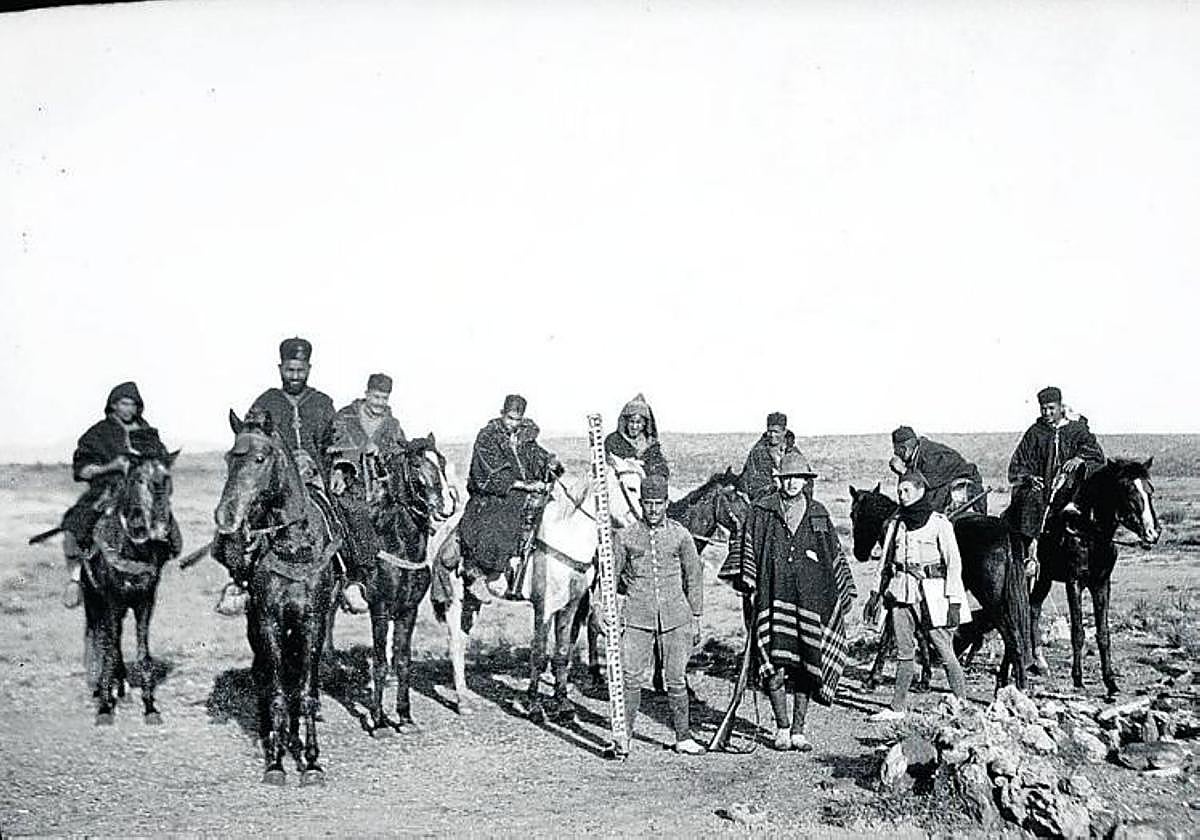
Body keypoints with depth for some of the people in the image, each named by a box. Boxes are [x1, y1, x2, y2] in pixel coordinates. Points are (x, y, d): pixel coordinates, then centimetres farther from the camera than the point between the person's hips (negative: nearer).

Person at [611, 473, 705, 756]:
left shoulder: (680, 535, 5)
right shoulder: (625, 536, 3)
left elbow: (694, 577, 11)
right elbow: (611, 577, 10)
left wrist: (696, 618, 10)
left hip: (675, 618, 1)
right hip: (637, 618, 0)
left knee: (676, 680, 5)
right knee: (632, 678, -2)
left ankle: (683, 737, 15)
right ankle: (624, 737, 6)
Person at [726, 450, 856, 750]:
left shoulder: (818, 514, 13)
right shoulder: (762, 511, 6)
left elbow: (836, 555, 19)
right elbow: (746, 546, 7)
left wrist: (845, 592, 17)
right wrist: (747, 580, -3)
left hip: (810, 599, 2)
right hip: (774, 596, -2)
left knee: (805, 667, 3)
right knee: (775, 665, -7)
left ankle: (798, 730, 12)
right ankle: (782, 729, 5)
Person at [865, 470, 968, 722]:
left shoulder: (939, 523, -4)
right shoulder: (896, 522, 11)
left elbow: (954, 564, -6)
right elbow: (886, 562, 18)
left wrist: (954, 601, -12)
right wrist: (876, 594, 15)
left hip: (931, 591, -5)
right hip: (901, 592, 5)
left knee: (944, 651, -2)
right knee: (903, 652, 8)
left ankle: (963, 704, 8)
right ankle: (898, 708, 12)